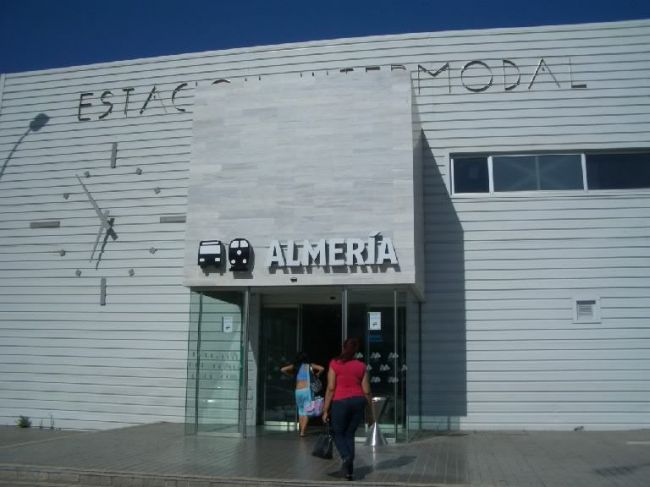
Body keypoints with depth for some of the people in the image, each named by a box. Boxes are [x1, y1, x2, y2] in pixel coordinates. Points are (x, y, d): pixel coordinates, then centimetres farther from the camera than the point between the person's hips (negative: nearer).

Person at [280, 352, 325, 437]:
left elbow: (282, 369, 7)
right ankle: (302, 431, -12)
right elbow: (322, 368, -7)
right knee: (306, 412, -2)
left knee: (300, 411, 18)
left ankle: (301, 430, 17)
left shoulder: (295, 366, 9)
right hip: (307, 390, -3)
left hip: (298, 391, 3)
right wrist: (317, 374, 11)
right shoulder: (310, 366, 3)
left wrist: (291, 375, 17)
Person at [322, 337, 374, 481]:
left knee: (338, 434, 11)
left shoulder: (335, 364, -2)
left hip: (340, 402, -3)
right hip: (358, 401, 3)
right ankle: (349, 467, 8)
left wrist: (325, 410, -3)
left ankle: (346, 457, -15)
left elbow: (331, 388, -7)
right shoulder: (361, 366, 6)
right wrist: (371, 413, 11)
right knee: (349, 434, 14)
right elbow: (366, 391, 4)